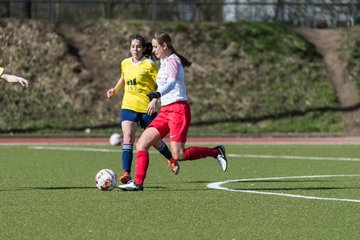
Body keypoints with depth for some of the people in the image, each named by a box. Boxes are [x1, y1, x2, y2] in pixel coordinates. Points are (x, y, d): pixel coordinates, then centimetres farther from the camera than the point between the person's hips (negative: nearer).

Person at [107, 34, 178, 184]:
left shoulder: (149, 65, -7)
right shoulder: (125, 63, 9)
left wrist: (154, 100, -22)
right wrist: (115, 90, 15)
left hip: (147, 108, -3)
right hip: (128, 106, 3)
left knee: (154, 141, 11)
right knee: (127, 137, -17)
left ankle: (171, 159, 41)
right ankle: (126, 173, -23)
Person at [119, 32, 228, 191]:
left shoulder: (172, 60, -11)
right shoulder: (164, 61, 17)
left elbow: (172, 82, -29)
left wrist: (157, 94, -46)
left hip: (178, 110, -9)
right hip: (165, 111, 9)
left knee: (178, 156, -15)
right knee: (142, 143, -3)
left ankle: (215, 152, 2)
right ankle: (138, 183, -5)